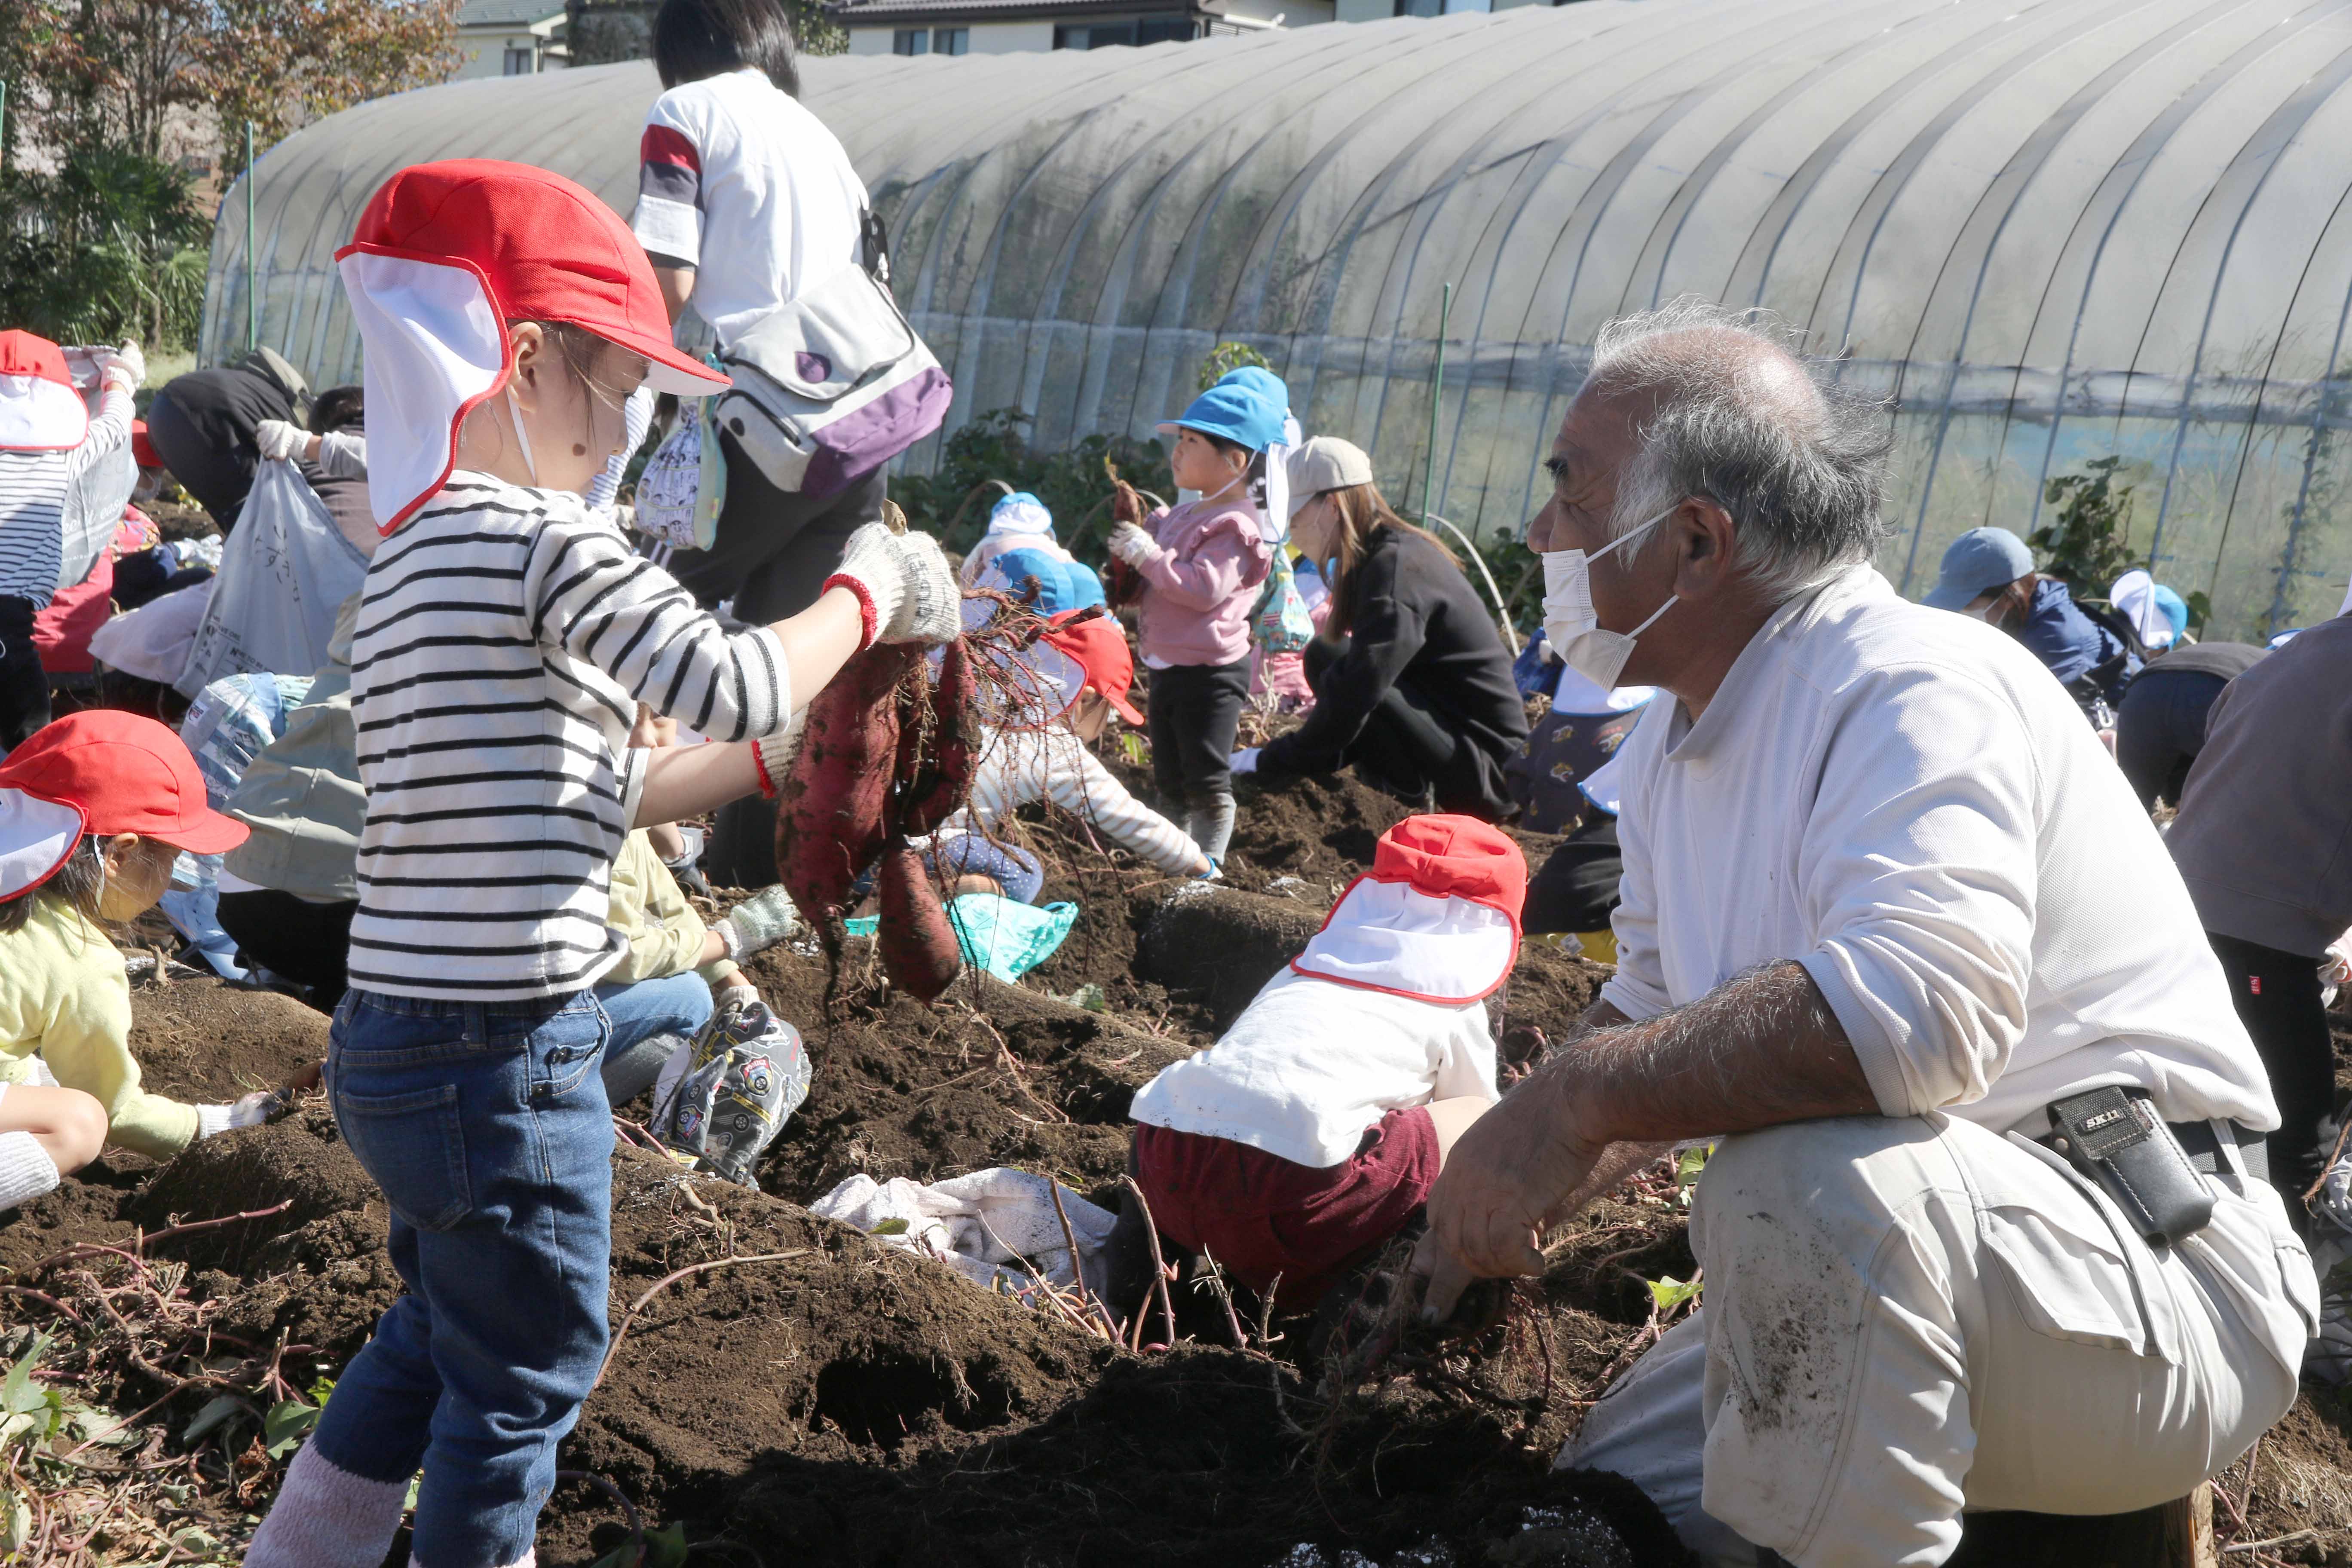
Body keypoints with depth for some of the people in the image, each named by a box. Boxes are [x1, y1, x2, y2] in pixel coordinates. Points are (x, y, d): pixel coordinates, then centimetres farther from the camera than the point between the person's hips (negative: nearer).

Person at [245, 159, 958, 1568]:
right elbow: (730, 682, -23)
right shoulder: (543, 538, -17)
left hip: (397, 1033, 9)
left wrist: (781, 761, 14)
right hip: (504, 1052, -9)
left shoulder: (416, 551, 13)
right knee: (525, 1373, 11)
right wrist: (870, 590, -5)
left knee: (440, 1334, 28)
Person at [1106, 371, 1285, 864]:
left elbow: (1203, 588, -29)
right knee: (1170, 780, 19)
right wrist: (1130, 541, 10)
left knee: (1207, 781, 0)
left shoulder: (1235, 527, -17)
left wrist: (1148, 554, -25)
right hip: (1169, 669, 10)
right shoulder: (1184, 515, 13)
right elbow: (1159, 579, 26)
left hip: (1210, 672, -10)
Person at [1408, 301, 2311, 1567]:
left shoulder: (1916, 688, -22)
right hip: (1871, 1268, 10)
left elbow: (1921, 1004, -39)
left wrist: (1571, 1099, -32)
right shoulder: (1674, 739, 8)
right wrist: (1495, 1202, 2)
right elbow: (1655, 1017, 17)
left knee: (1801, 1170, -38)